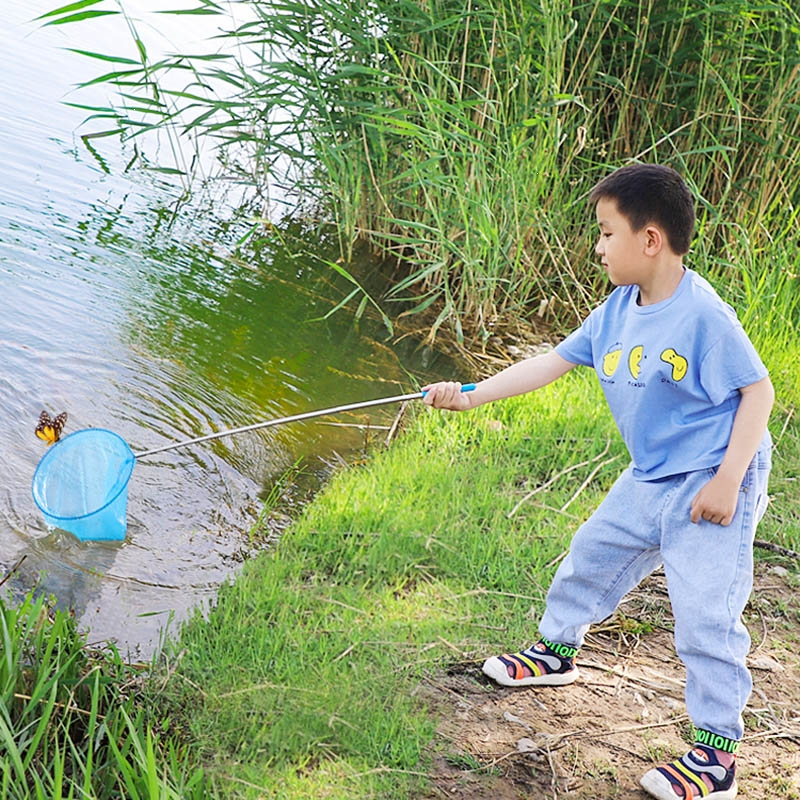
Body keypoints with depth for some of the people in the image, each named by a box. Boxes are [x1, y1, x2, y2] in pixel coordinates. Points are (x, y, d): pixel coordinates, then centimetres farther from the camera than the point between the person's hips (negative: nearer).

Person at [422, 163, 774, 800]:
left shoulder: (703, 314, -23)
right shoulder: (619, 307, 1)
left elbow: (758, 390, -19)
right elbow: (553, 362, 6)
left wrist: (727, 480, -23)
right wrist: (472, 396, 2)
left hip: (711, 486, -8)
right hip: (648, 479, 9)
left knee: (705, 615, -8)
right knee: (590, 558, 22)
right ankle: (556, 653, 47)